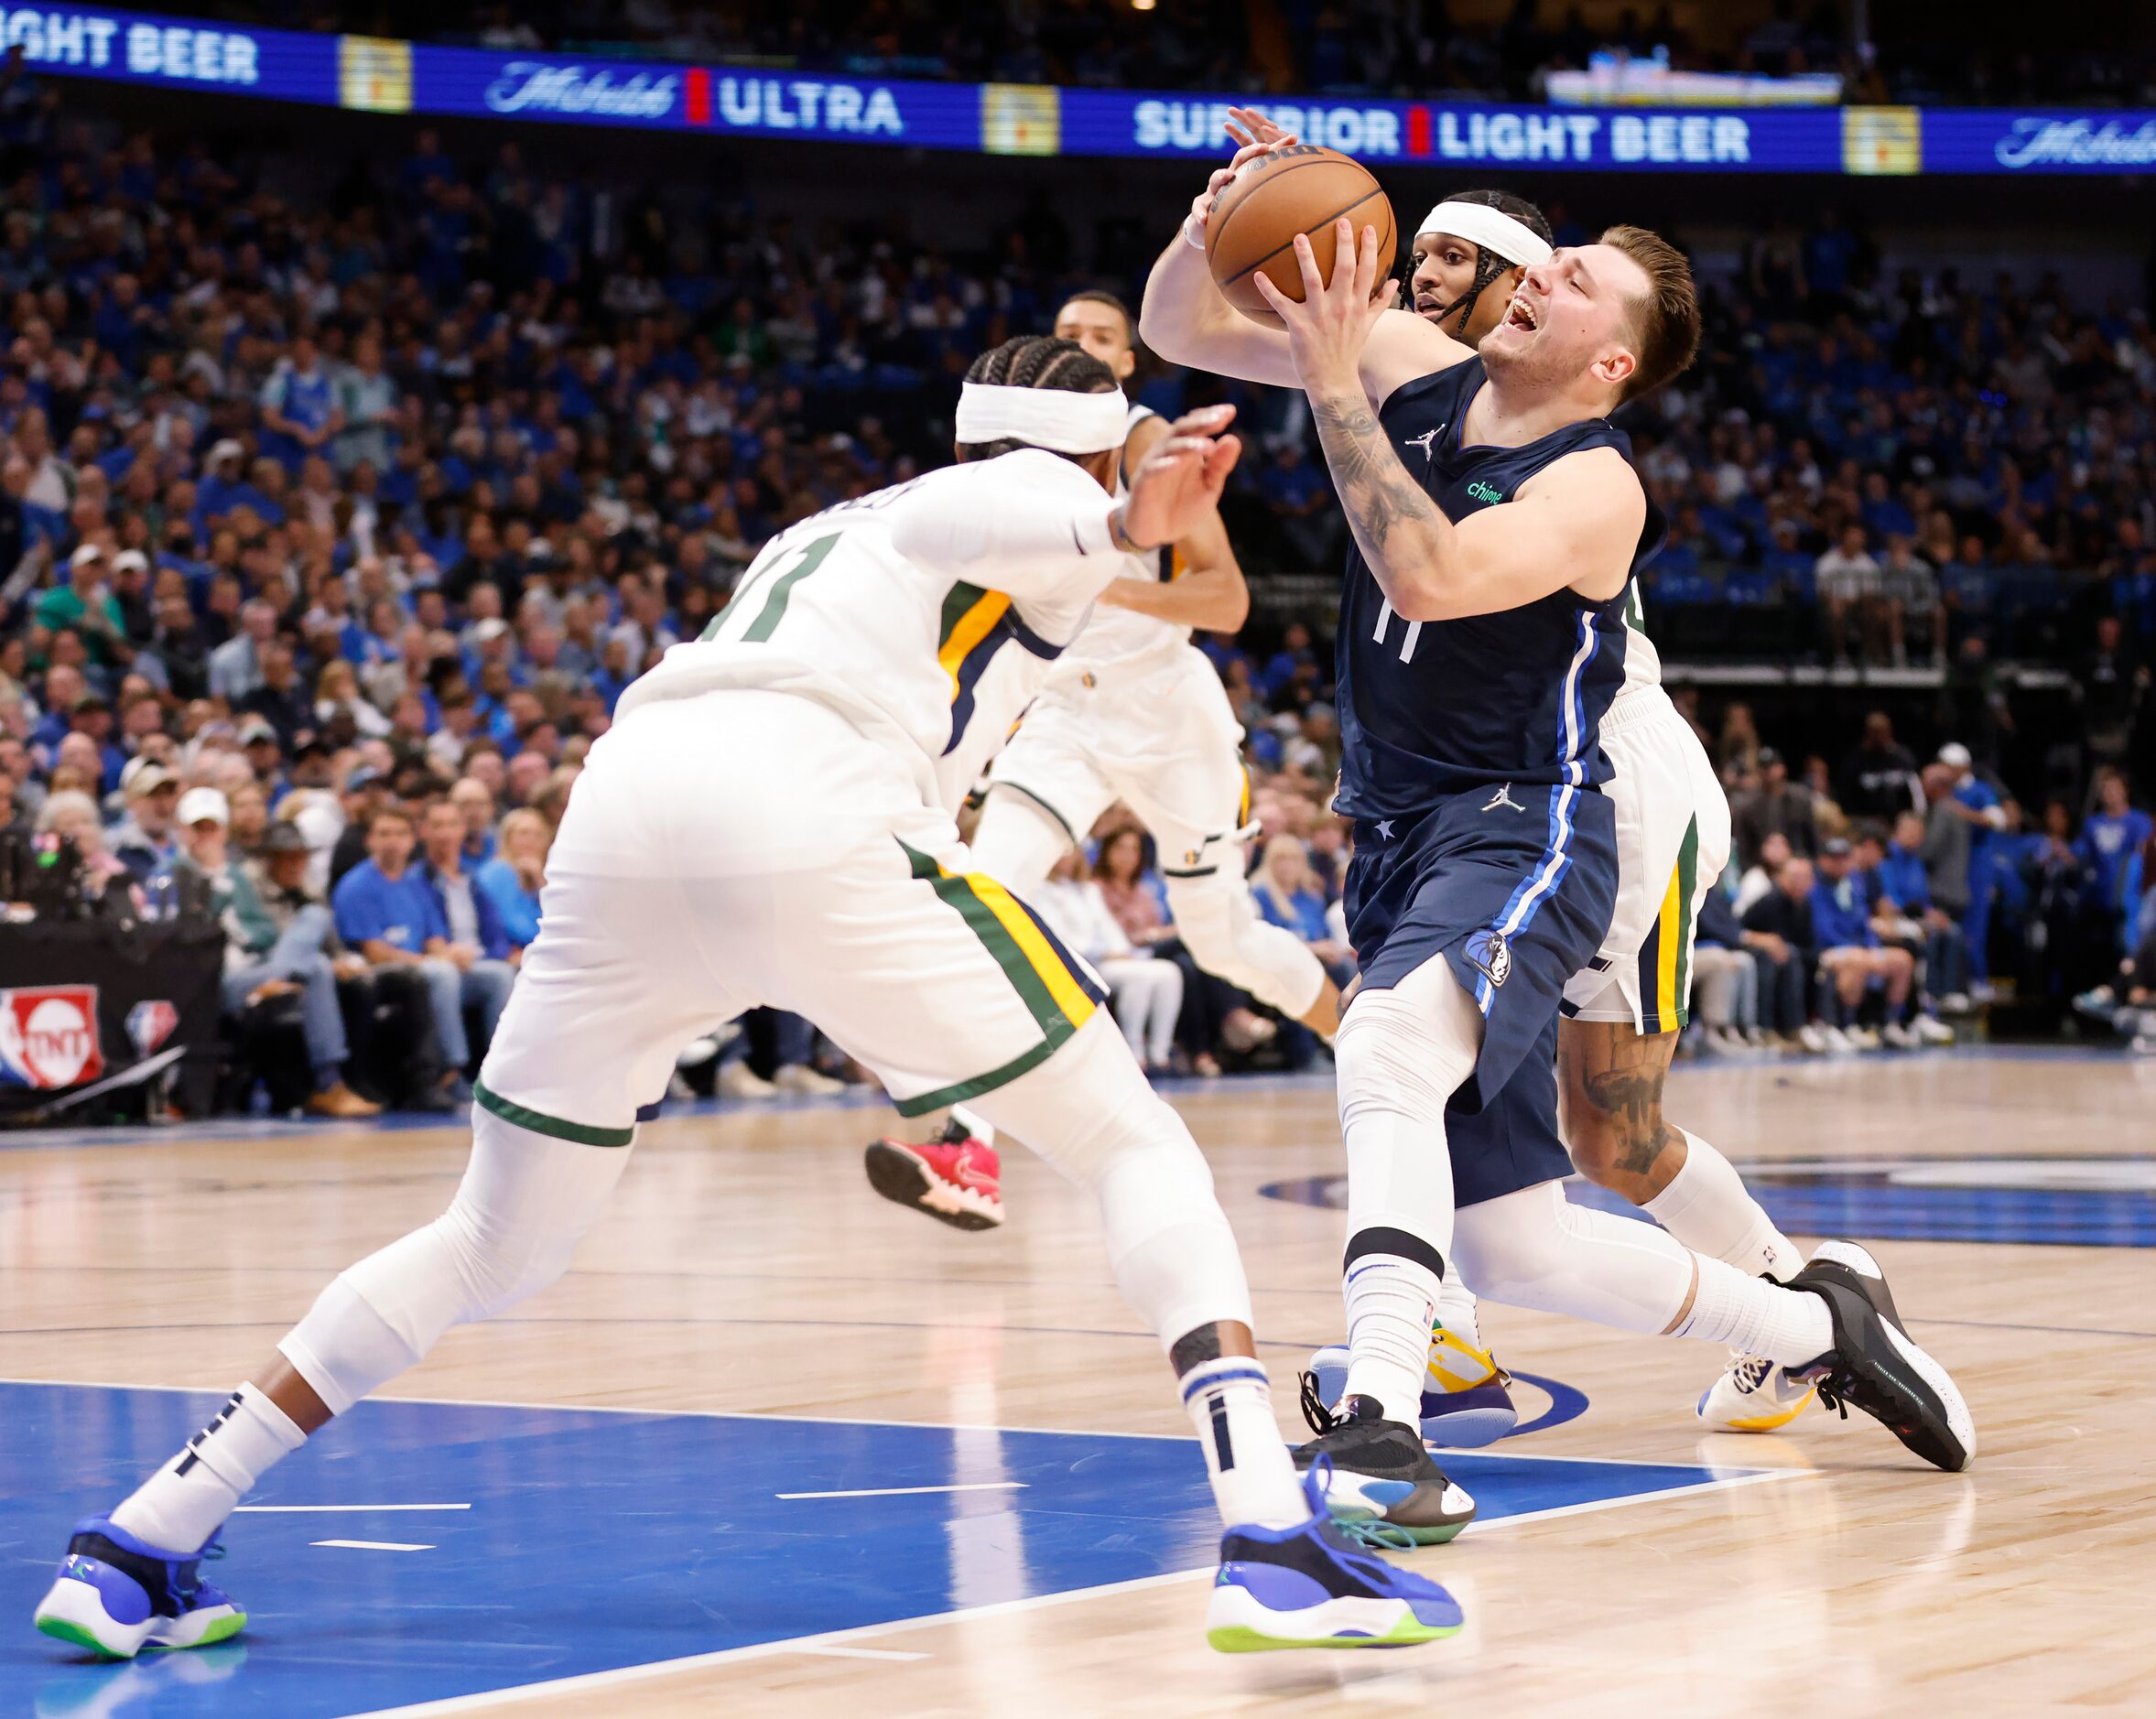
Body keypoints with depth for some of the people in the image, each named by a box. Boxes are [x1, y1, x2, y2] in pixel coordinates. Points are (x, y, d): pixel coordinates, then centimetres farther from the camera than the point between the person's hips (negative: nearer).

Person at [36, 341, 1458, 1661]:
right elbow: (1029, 518, -6)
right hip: (799, 819, -6)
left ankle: (139, 1548, 18)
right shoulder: (1045, 493, 19)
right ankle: (1271, 1539, -15)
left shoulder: (824, 527, 39)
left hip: (622, 797, 6)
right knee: (1137, 1149, 4)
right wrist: (1128, 521, -27)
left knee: (498, 1247, 21)